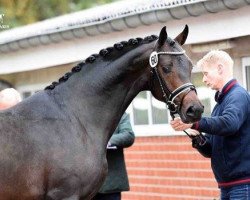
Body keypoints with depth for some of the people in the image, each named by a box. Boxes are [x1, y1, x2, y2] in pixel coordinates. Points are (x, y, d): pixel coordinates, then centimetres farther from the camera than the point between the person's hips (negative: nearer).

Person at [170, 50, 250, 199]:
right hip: (227, 185, 9)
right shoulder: (221, 102, 19)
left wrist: (194, 123, -32)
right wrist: (197, 138, -3)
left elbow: (230, 123, -31)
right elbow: (210, 151, 17)